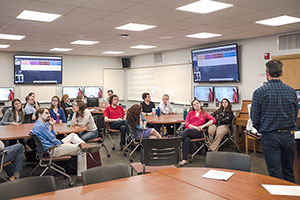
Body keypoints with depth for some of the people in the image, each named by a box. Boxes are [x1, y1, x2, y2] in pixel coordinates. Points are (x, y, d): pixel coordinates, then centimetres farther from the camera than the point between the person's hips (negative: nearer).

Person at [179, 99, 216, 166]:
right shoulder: (190, 113, 24)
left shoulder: (204, 114, 19)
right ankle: (184, 159, -47)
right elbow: (187, 124, 10)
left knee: (187, 131, -37)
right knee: (186, 139, -37)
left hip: (198, 133, -1)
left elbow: (213, 120, 1)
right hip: (189, 130, 1)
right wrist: (195, 127, -6)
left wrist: (203, 126, -9)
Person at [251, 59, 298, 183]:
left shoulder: (259, 92, -10)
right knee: (289, 172, 17)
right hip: (288, 136, 4)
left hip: (270, 137, -4)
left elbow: (255, 118, -6)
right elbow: (295, 115, 10)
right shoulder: (292, 91, 2)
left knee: (275, 173, 4)